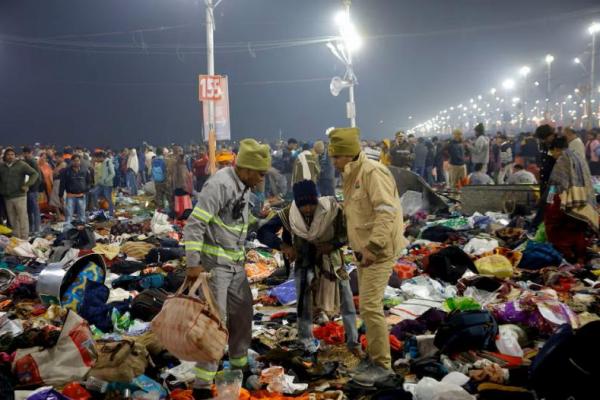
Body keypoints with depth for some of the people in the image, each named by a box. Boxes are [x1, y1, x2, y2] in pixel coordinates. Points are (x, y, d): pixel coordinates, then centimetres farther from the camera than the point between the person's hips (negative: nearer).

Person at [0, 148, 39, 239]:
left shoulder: (21, 165, -3)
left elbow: (35, 174, -7)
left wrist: (27, 185, -14)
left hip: (19, 197, -5)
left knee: (22, 218, -5)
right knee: (12, 220, 9)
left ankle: (24, 239, -1)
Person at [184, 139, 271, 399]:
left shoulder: (244, 187, 8)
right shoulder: (220, 185, -21)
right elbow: (194, 224, -23)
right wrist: (193, 263, -24)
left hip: (236, 264, 9)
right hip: (213, 263, -9)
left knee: (243, 313, 17)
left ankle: (239, 365, 36)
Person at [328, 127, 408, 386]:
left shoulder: (372, 172, -18)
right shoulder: (352, 176, 13)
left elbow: (386, 212, -26)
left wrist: (373, 246, -28)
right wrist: (360, 247, 14)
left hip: (378, 251, -10)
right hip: (365, 251, 10)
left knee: (371, 306, -10)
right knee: (367, 307, 15)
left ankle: (383, 366, 0)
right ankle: (375, 357, 27)